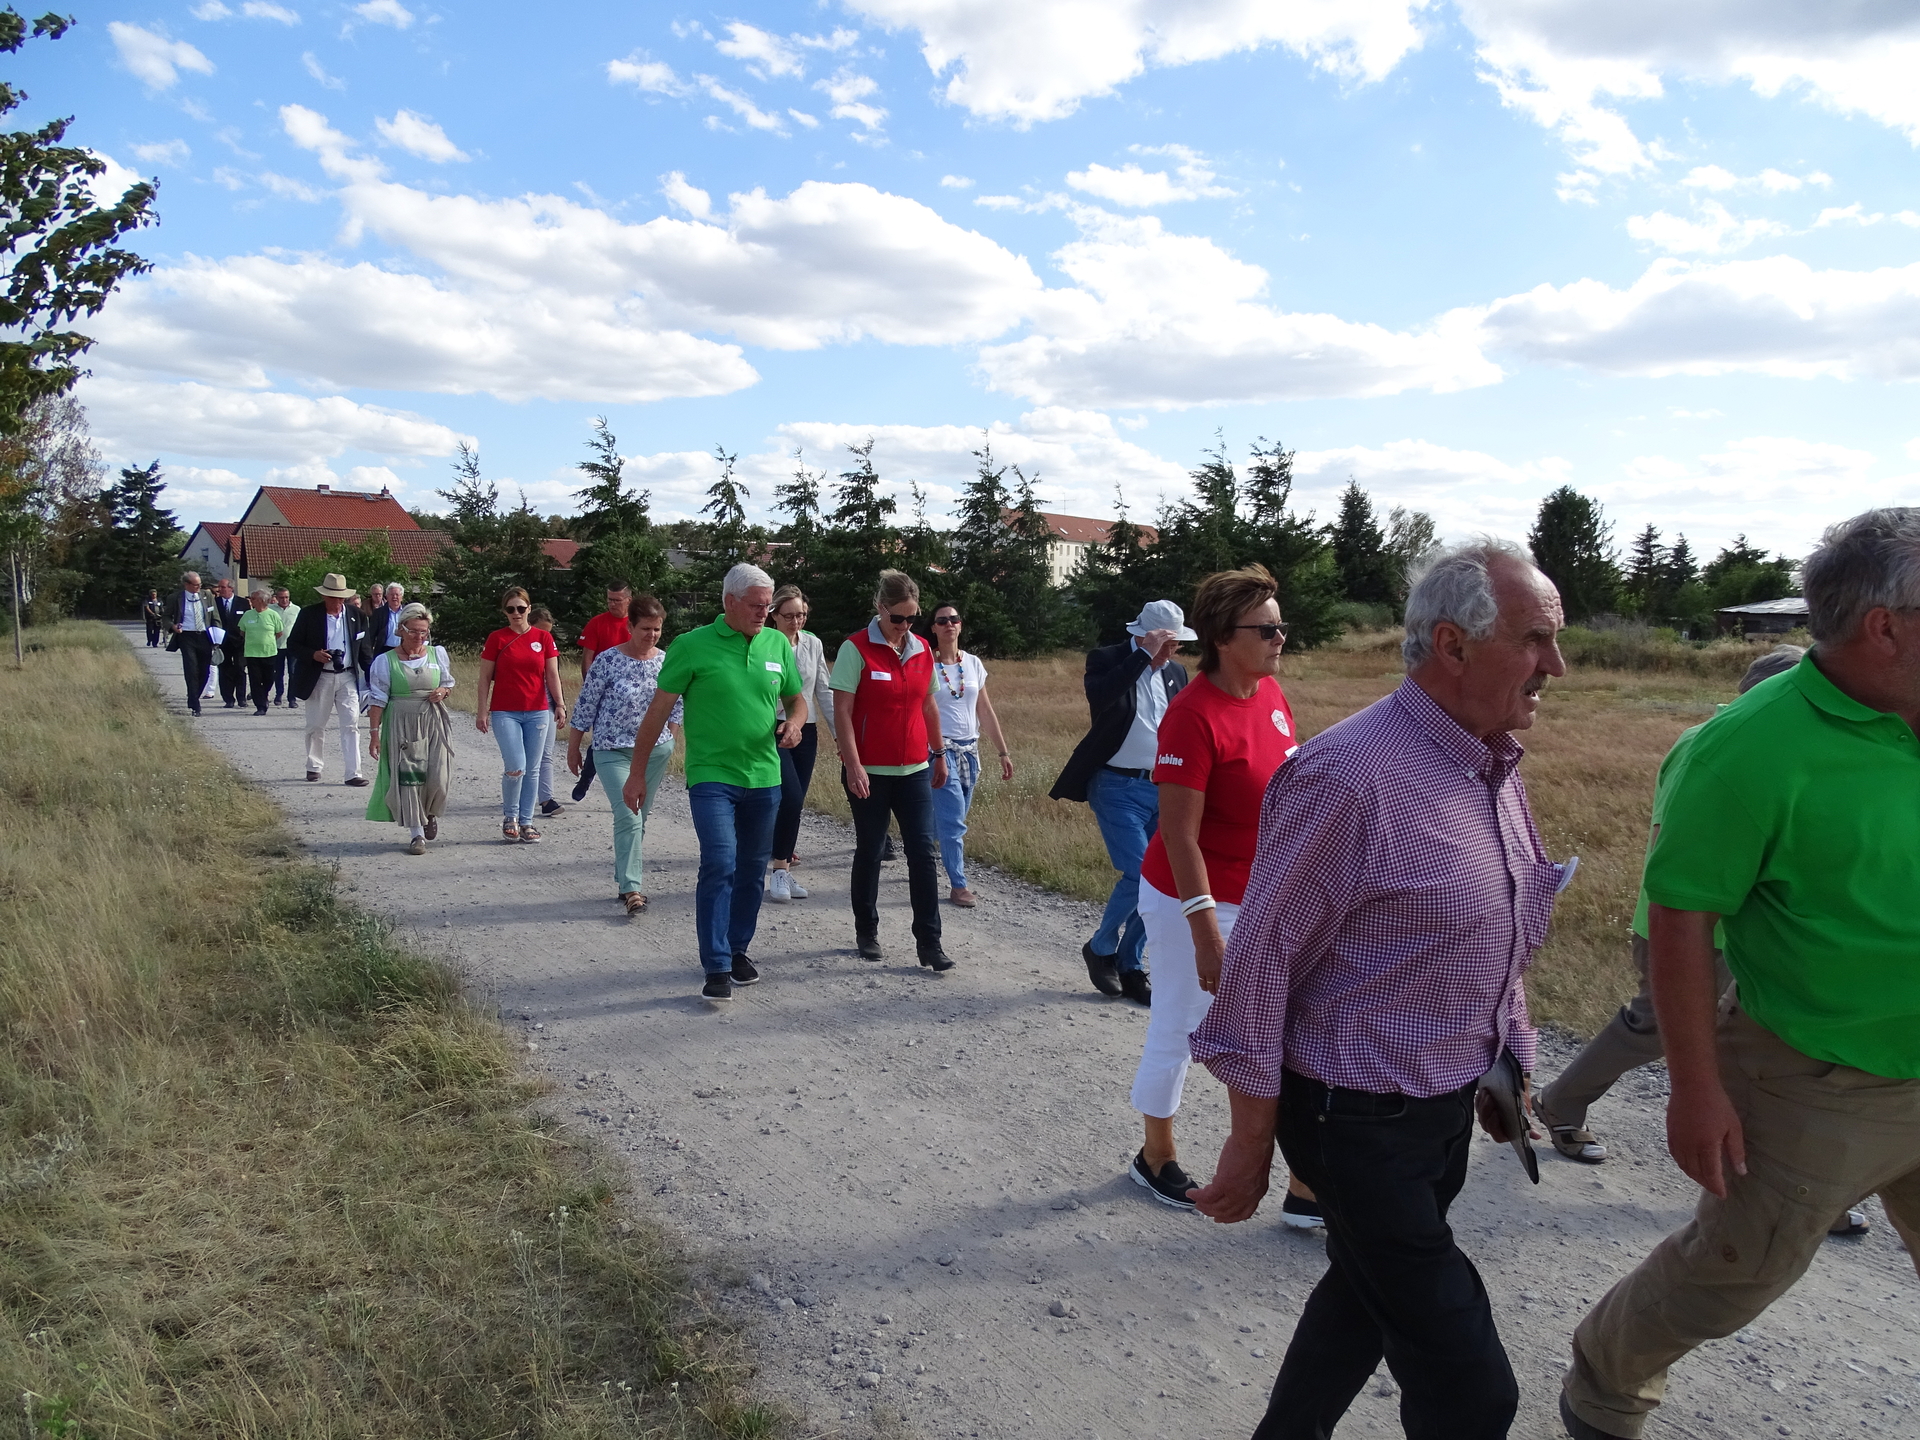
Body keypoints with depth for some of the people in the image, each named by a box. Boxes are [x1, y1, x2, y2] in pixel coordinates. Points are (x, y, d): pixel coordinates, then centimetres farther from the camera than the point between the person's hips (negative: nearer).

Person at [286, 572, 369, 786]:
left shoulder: (355, 616, 5)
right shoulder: (308, 614, -3)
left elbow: (362, 649, 11)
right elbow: (292, 645, -1)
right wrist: (313, 654, -19)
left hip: (347, 677, 1)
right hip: (319, 678, -1)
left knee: (351, 725, -7)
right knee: (316, 726, 12)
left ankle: (353, 773, -7)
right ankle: (313, 766, 29)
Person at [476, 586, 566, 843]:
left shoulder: (543, 637, 5)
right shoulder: (496, 638, 0)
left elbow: (552, 675, 6)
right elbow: (485, 677, 2)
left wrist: (560, 704, -2)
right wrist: (481, 710, -3)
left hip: (537, 712, 3)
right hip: (505, 713, -3)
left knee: (532, 770, 6)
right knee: (515, 768, -12)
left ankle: (526, 822, 17)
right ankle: (509, 818, 10)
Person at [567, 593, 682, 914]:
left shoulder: (667, 662, 2)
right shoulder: (608, 661, -10)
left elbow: (676, 708, 14)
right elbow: (585, 707, -3)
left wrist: (668, 742, 15)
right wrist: (573, 749, 1)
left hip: (656, 752, 4)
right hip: (614, 751, -4)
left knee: (639, 818, 12)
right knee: (628, 816, -15)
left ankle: (626, 879, 27)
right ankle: (632, 888, -15)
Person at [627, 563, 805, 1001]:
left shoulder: (778, 645, 6)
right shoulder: (693, 646, -7)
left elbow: (796, 699, 19)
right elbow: (658, 711, -3)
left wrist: (794, 722, -6)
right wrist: (637, 773, -3)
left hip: (764, 778, 5)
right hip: (712, 776, -5)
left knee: (752, 869, 13)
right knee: (719, 865, -14)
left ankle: (737, 948, 30)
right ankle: (716, 967, -8)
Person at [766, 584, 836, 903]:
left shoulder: (813, 644, 6)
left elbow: (824, 691, 11)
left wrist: (839, 732, 8)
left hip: (806, 733, 5)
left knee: (794, 805, 8)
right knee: (792, 800, -16)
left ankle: (782, 870, 20)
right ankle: (780, 870, -2)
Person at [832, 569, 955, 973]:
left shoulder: (922, 650, 6)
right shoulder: (856, 649, -9)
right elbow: (842, 711, -12)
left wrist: (939, 754, 19)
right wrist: (853, 766, -17)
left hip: (914, 769, 4)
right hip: (869, 772, -4)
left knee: (924, 852, -2)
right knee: (869, 851, 9)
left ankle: (929, 941, 4)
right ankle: (866, 933, 26)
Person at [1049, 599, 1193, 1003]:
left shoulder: (1176, 671, 9)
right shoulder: (1107, 660, -7)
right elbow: (1100, 697, -29)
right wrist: (1145, 655, -26)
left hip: (1162, 789, 6)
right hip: (1117, 787, -6)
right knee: (1139, 874, -14)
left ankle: (1130, 968, 19)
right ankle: (1100, 948, 11)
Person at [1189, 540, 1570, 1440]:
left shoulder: (1495, 767, 4)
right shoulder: (1351, 778, -25)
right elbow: (1259, 962, -21)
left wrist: (1509, 1067, 21)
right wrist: (1251, 1143, -15)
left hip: (1446, 1107, 9)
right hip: (1359, 1121, -9)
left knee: (1365, 1290, 26)